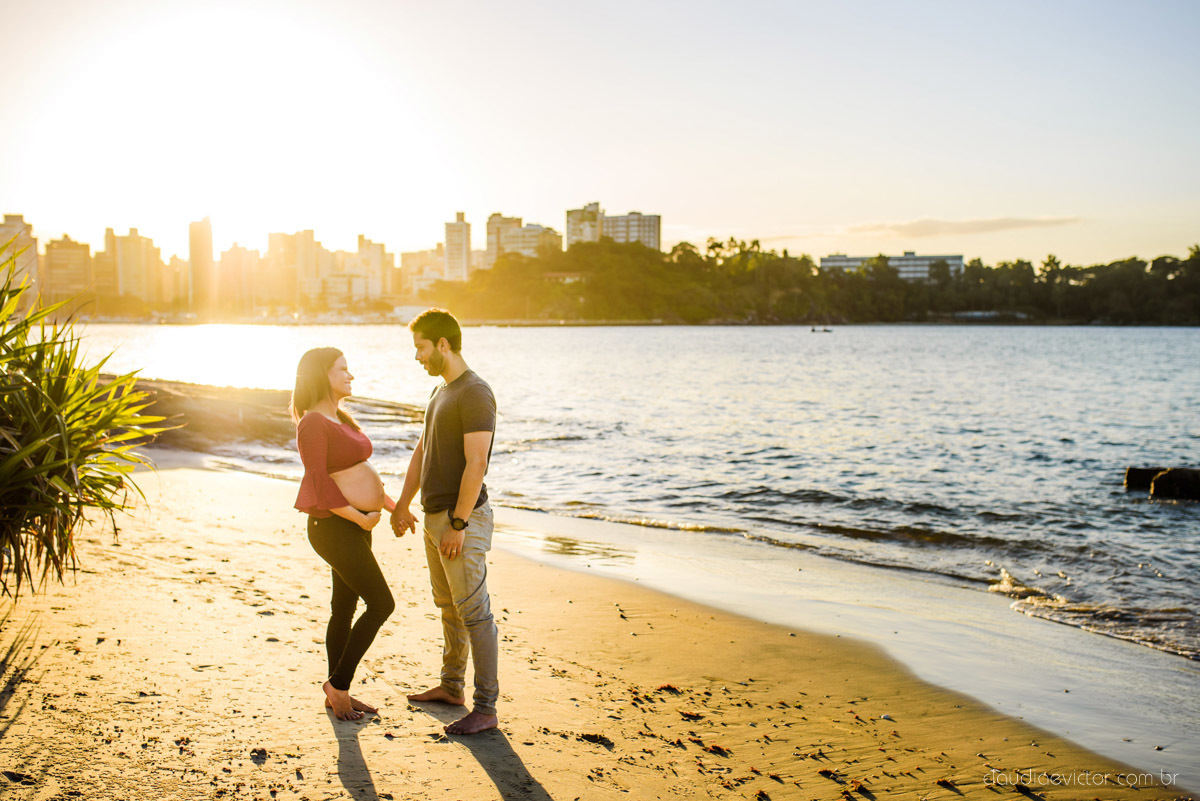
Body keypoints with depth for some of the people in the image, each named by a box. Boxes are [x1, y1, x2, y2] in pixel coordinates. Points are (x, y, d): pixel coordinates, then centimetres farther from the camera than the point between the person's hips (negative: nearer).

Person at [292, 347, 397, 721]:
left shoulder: (339, 417, 15)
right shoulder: (313, 423, -15)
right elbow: (320, 483, -21)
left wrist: (393, 506, 16)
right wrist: (360, 518, -18)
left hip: (355, 523, 9)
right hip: (336, 526, -9)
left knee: (345, 607, 14)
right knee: (381, 604, -8)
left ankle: (337, 694, 24)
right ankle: (338, 683, 5)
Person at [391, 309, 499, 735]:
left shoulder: (475, 394, -17)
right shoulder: (440, 391, 15)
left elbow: (476, 464, -22)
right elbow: (421, 452, 21)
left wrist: (459, 524, -22)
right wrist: (402, 506, 21)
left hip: (462, 519, -10)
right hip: (435, 517, 10)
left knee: (473, 612, -5)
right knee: (447, 605, 19)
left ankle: (486, 708, 2)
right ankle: (451, 686, 33)